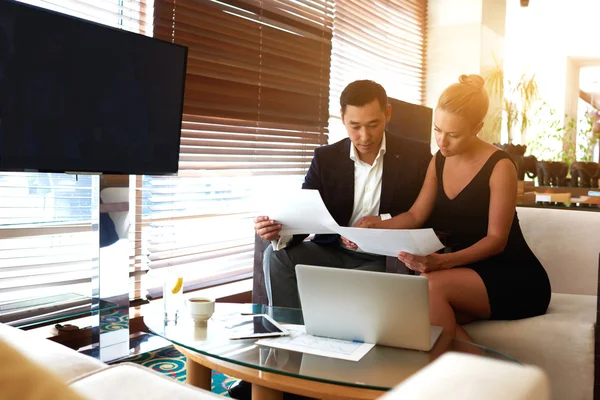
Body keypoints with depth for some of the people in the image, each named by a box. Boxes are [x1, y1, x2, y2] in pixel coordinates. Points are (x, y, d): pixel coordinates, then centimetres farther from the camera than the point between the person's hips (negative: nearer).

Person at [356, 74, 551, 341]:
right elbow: (416, 216, 5)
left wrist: (444, 261, -32)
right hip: (469, 273, 5)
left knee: (429, 285, -32)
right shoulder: (439, 162, 7)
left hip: (513, 278, -5)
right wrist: (381, 225, -17)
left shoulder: (499, 166, -13)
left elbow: (496, 239, -16)